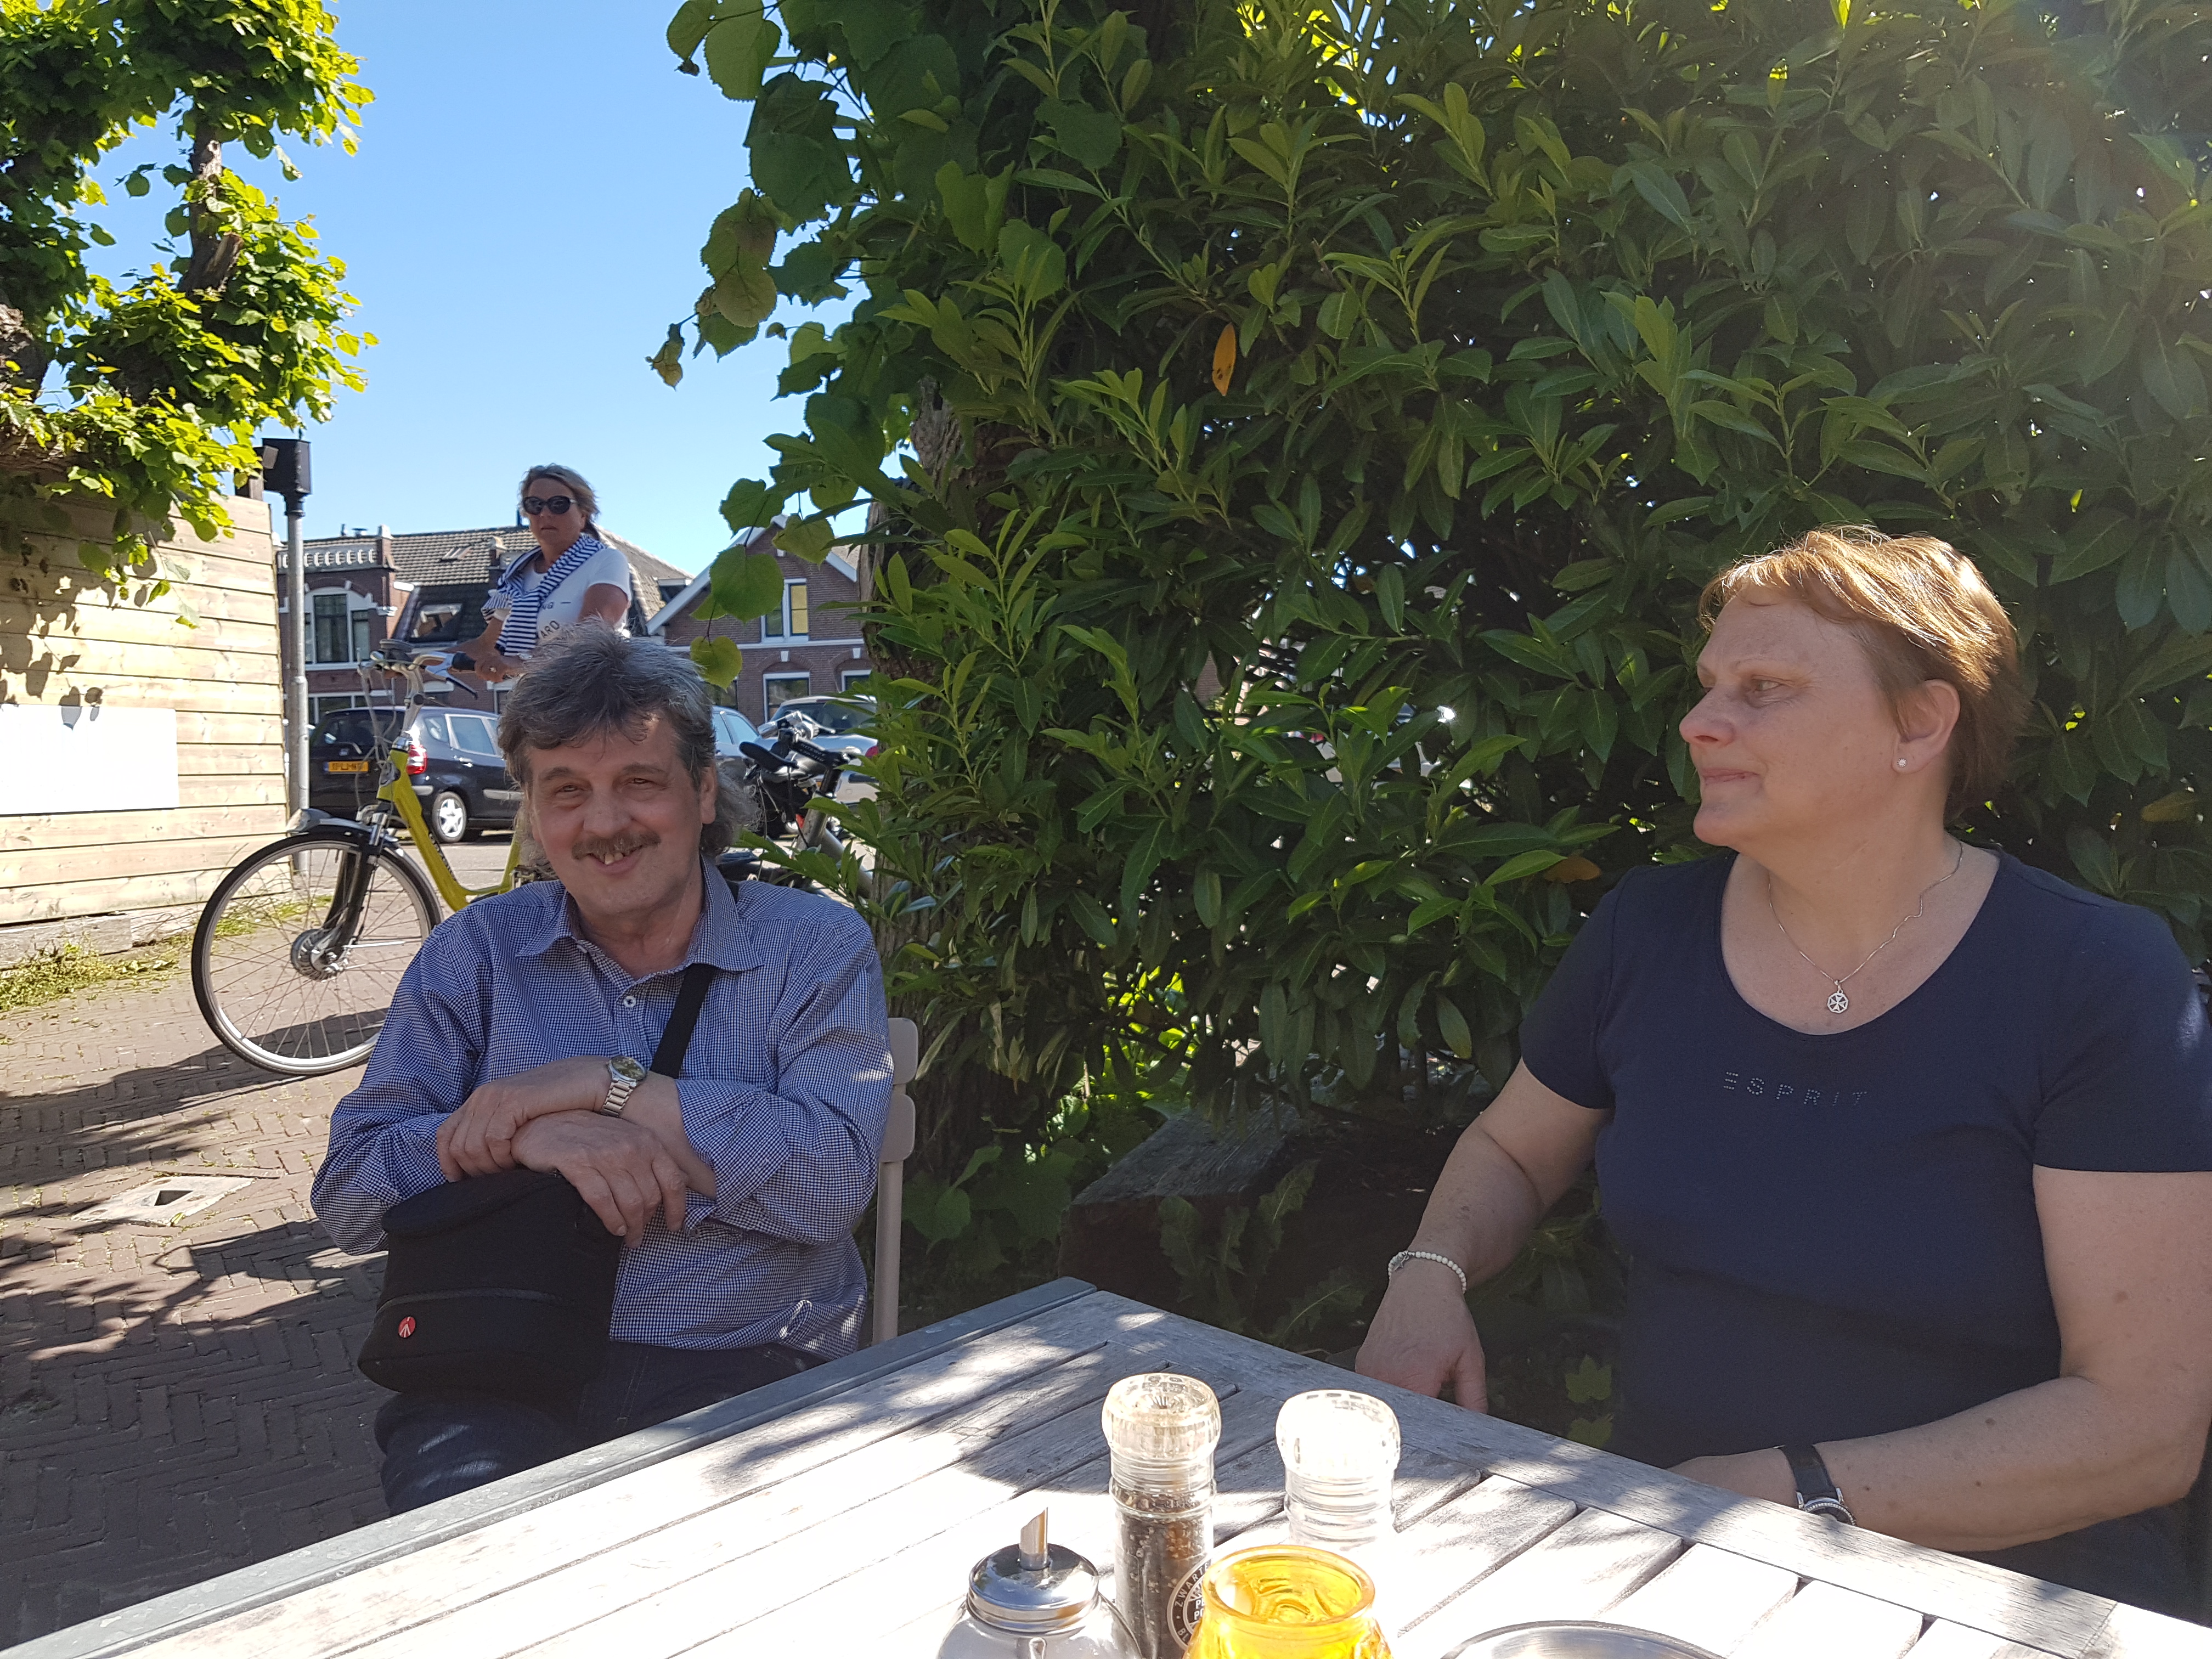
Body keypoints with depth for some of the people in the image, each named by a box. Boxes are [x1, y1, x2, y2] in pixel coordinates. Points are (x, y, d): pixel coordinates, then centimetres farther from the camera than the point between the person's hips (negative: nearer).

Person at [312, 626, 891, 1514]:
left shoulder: (815, 948, 3)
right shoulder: (474, 953, 10)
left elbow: (834, 1180, -12)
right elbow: (349, 1193, 4)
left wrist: (601, 1085, -12)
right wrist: (536, 1136, -14)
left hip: (739, 1373, -1)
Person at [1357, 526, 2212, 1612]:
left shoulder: (2097, 981, -10)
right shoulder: (1646, 931, 2)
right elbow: (1511, 1151, 17)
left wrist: (1790, 1490, -18)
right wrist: (1431, 1275, -4)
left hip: (2002, 1585, -2)